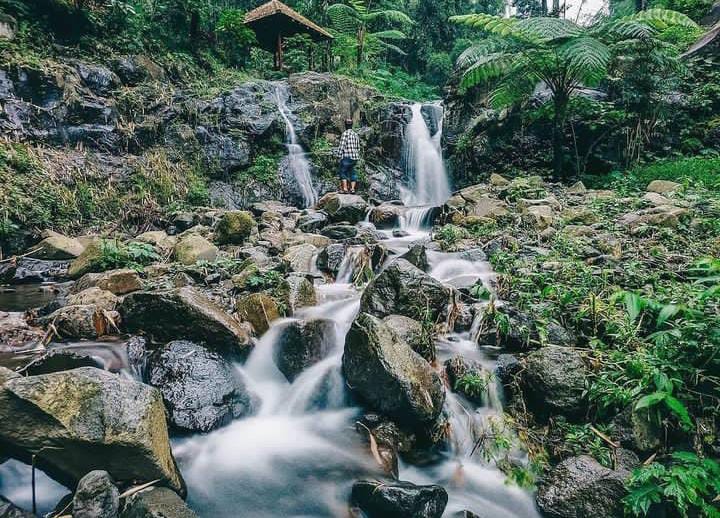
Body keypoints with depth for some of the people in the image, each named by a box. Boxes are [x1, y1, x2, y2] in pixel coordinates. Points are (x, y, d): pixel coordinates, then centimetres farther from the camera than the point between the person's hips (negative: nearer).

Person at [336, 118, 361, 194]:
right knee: (352, 173, 13)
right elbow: (358, 147, 14)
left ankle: (344, 188, -7)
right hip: (355, 158, 6)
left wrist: (339, 156, -9)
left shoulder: (345, 134, -9)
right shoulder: (356, 134, 12)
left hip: (347, 157, -6)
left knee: (343, 172, 1)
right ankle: (352, 188, 9)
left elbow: (342, 146, -14)